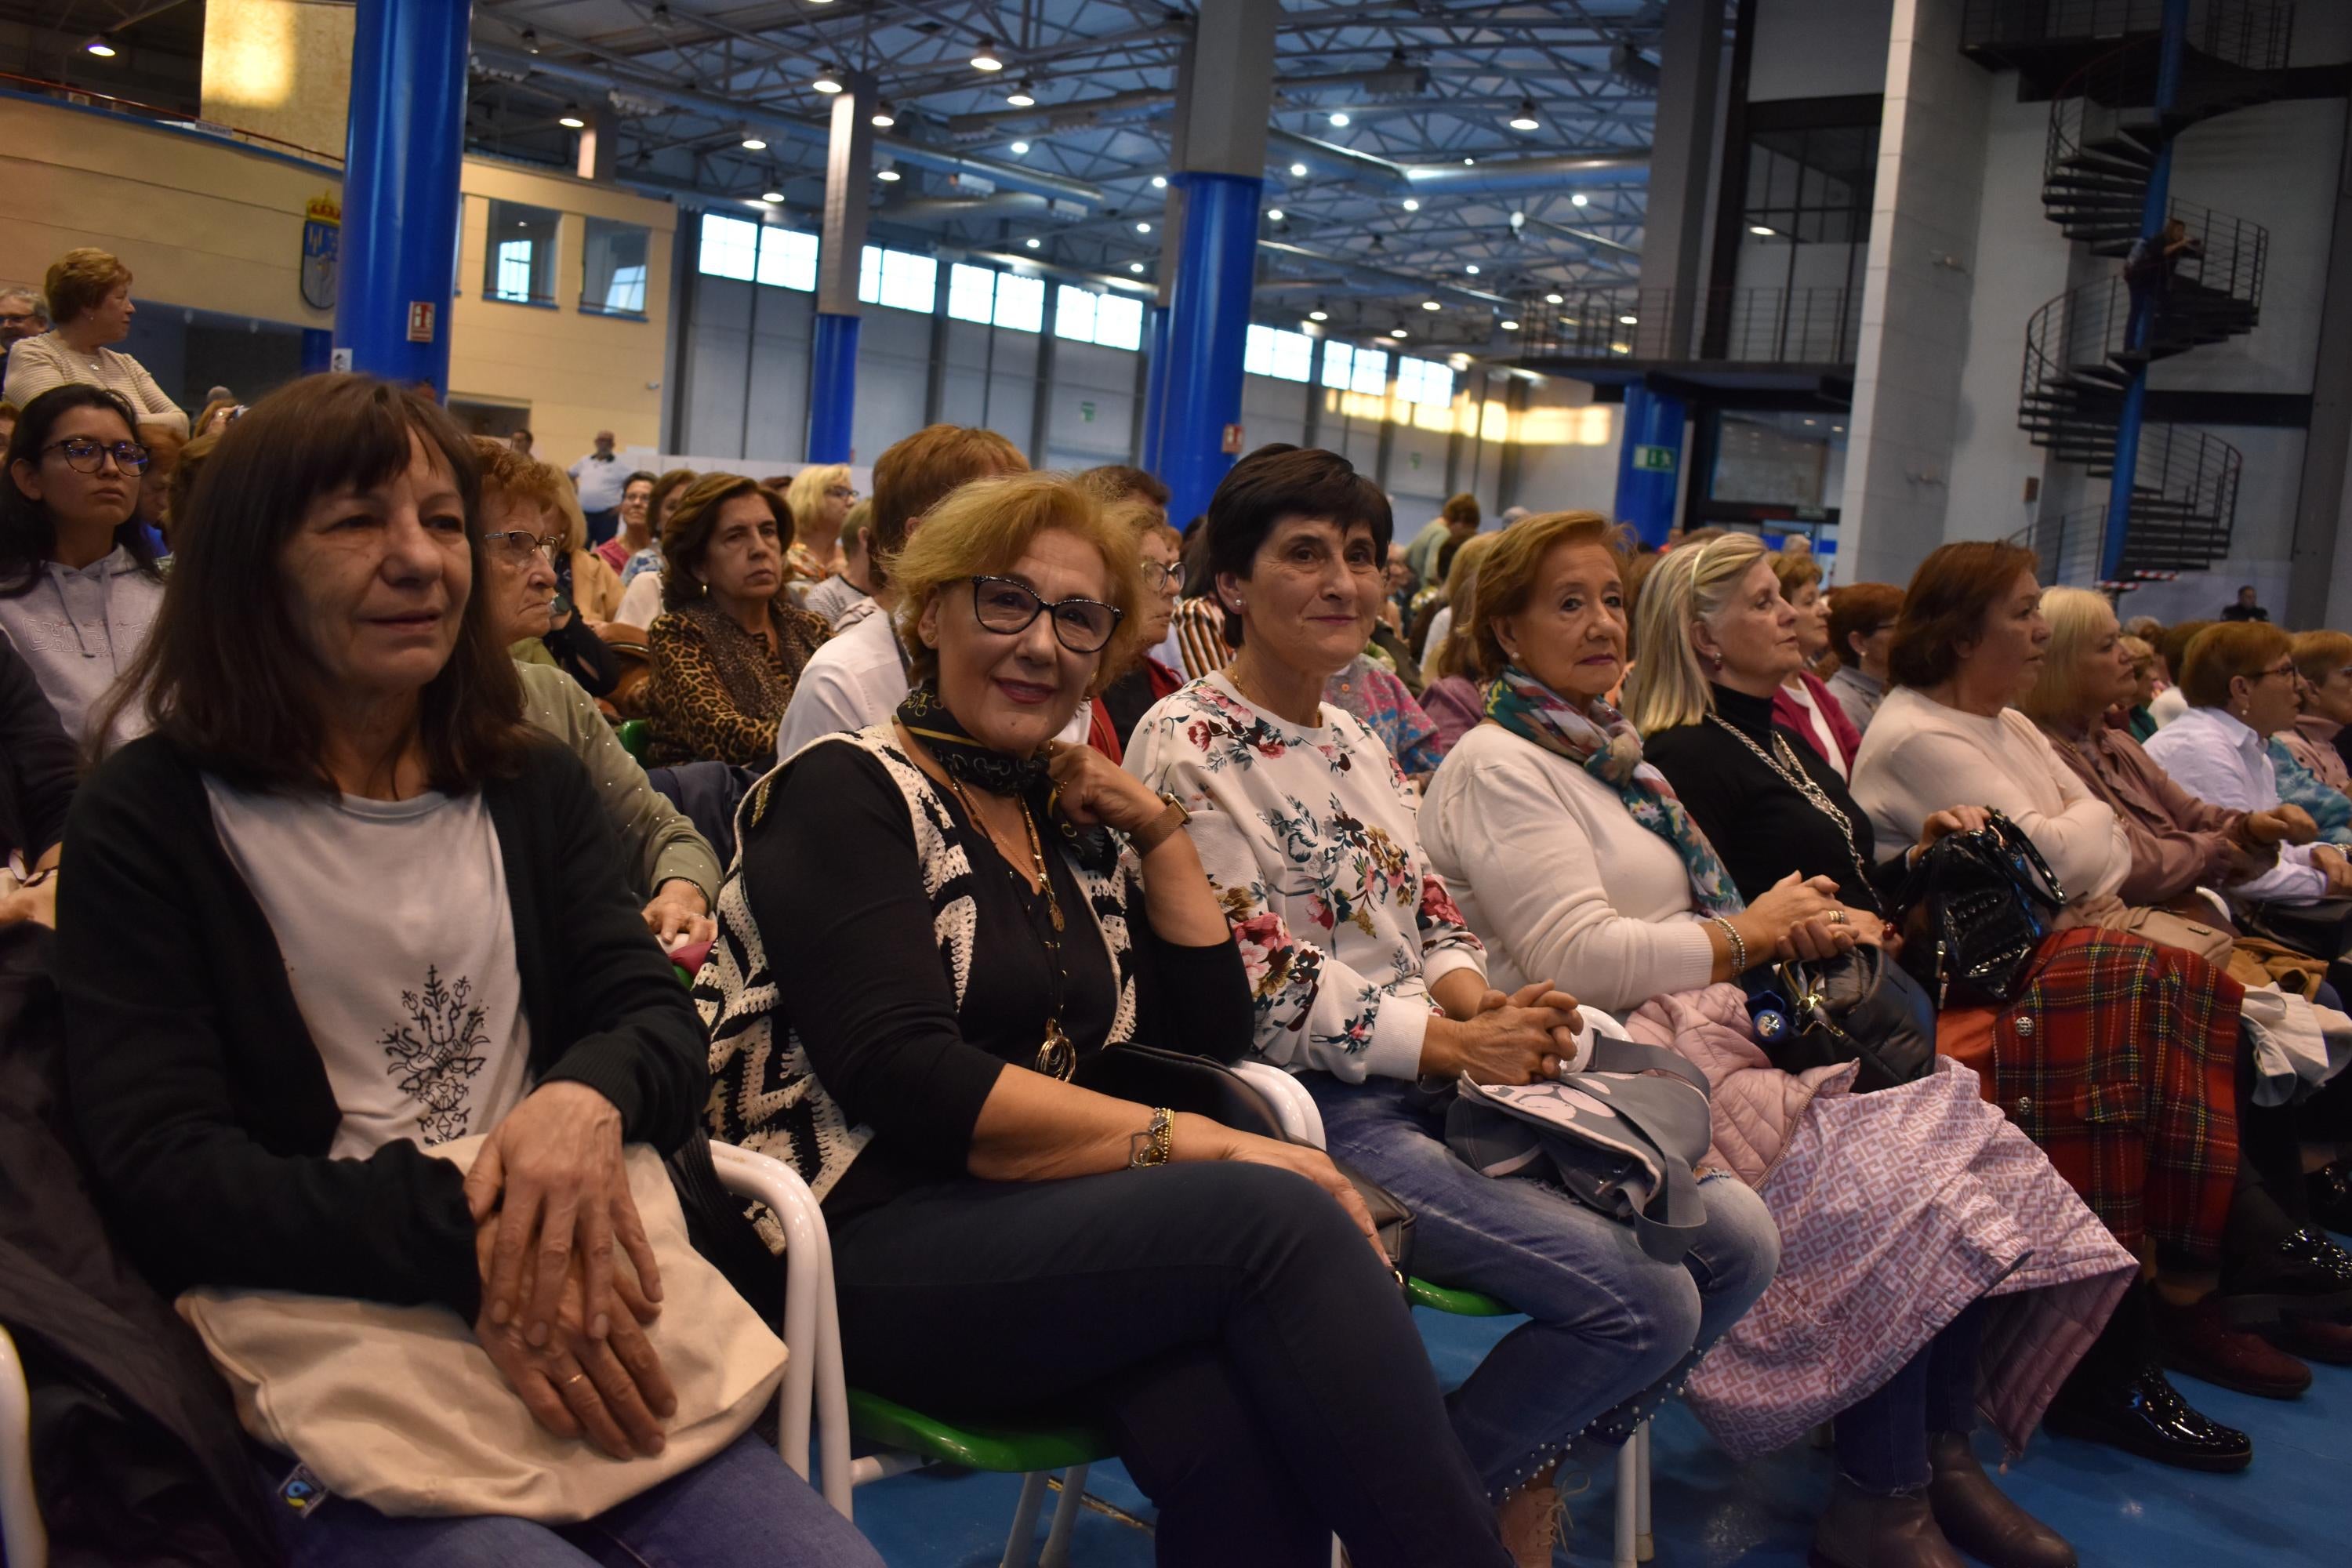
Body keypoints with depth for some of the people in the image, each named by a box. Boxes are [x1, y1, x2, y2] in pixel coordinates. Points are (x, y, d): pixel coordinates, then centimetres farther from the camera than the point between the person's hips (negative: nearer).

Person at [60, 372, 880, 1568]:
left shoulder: (534, 789, 13)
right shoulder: (151, 817, -1)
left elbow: (660, 1022, 4)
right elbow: (159, 1170, -9)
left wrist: (588, 1101, -20)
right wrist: (460, 1243, -22)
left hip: (582, 1326, 4)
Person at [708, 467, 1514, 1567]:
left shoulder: (1076, 823, 16)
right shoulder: (847, 793, -4)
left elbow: (1211, 1036, 16)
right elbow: (910, 1085, -17)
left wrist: (1158, 829, 7)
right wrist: (1199, 1144, -20)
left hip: (1054, 1233, 5)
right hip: (868, 1246, -5)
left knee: (1236, 1432, -30)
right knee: (1274, 1214, -28)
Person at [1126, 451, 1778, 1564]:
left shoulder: (1357, 744, 17)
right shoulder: (1187, 747, -10)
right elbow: (1256, 987, -15)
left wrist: (1491, 1007, -6)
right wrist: (1455, 1043, -16)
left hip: (1449, 1079, 9)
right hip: (1320, 1106, -8)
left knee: (1738, 1240, 0)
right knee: (1647, 1301, -18)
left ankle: (1530, 1467, 18)